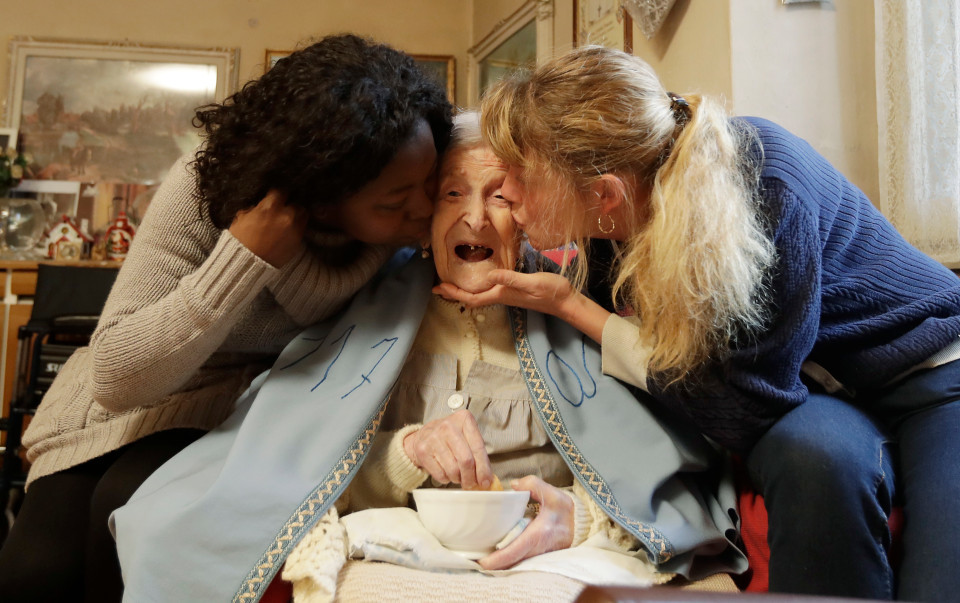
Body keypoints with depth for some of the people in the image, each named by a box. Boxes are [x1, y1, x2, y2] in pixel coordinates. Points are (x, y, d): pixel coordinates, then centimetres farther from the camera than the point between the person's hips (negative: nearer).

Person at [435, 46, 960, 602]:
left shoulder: (768, 185, -33)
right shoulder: (616, 220, -13)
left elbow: (746, 409, -29)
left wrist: (568, 305, -25)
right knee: (814, 453, -33)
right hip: (811, 402, 4)